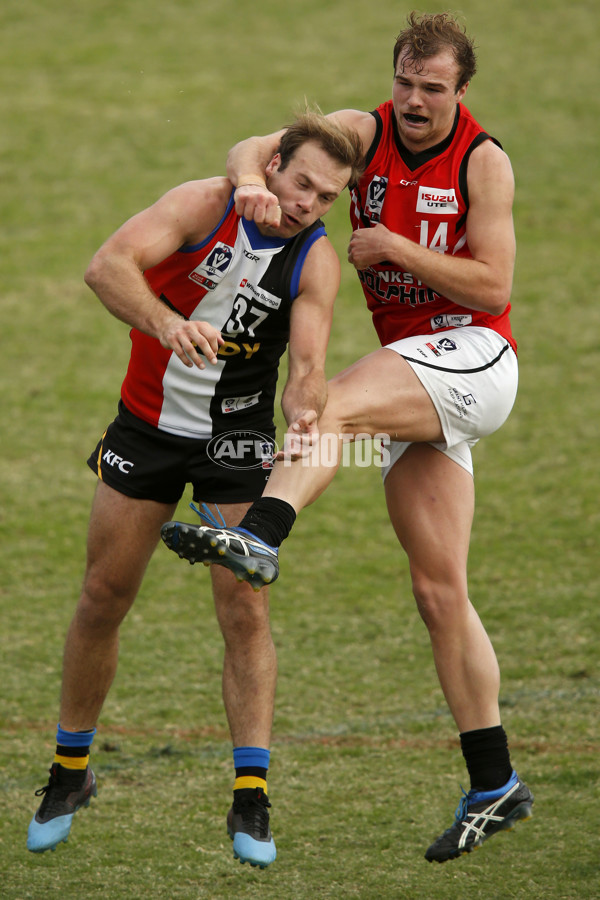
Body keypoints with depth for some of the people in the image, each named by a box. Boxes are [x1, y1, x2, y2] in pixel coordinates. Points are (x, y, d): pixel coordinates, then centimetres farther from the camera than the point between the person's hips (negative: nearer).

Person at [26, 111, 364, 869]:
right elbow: (107, 266, -32)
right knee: (103, 599, 4)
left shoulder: (316, 260, -13)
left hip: (237, 436, 0)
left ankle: (250, 803, -4)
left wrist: (304, 405, -47)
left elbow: (307, 361, -23)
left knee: (245, 611, -9)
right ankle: (70, 773, 22)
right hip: (149, 421, 0)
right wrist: (166, 324, -50)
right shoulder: (204, 205, -18)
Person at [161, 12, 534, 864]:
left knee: (332, 404, -33)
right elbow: (254, 149, -6)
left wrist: (391, 245, -14)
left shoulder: (483, 160, -5)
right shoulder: (365, 132, 4)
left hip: (473, 356, -5)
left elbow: (492, 286, -9)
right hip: (414, 375, 5)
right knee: (439, 591, 3)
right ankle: (495, 786, 7)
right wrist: (251, 181, -29)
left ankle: (258, 537, -54)